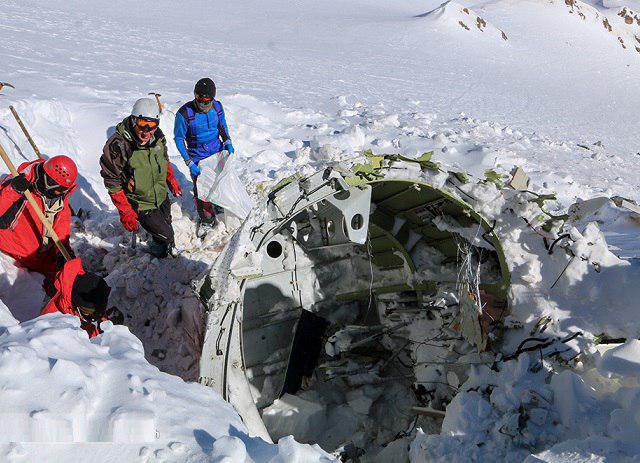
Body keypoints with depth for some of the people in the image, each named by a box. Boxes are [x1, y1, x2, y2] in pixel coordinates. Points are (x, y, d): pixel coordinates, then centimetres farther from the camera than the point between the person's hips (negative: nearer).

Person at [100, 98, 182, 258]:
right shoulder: (117, 146, -30)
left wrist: (172, 181, 17)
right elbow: (112, 182, -22)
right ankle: (159, 250, 31)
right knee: (165, 235, -3)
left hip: (161, 196, 6)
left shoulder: (157, 136, -11)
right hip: (140, 204, -6)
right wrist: (125, 212, -22)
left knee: (167, 225, 26)